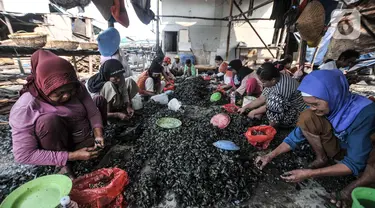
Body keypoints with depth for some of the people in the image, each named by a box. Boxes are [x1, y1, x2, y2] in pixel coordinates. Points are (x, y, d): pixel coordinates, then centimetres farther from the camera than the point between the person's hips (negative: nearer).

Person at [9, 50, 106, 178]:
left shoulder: (77, 88, -18)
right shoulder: (25, 109, -29)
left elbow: (93, 113, -10)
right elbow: (23, 155, -27)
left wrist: (98, 135, -29)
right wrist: (72, 156, -32)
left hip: (83, 140, 5)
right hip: (58, 146, -4)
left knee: (99, 101, 2)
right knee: (50, 120, -35)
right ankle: (65, 166, -13)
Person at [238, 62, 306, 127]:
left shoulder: (283, 87, -32)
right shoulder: (273, 82, -8)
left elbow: (271, 105, -23)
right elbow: (261, 99, -2)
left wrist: (254, 112, -11)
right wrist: (245, 107, -5)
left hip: (294, 115, -7)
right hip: (284, 107, 8)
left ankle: (271, 127, -12)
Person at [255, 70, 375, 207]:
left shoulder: (363, 112, -33)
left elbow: (354, 163, -32)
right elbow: (296, 136, -10)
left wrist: (309, 174, -36)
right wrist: (271, 156, -19)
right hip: (341, 148, 4)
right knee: (306, 117, -23)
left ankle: (355, 187, -14)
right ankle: (321, 159, -5)